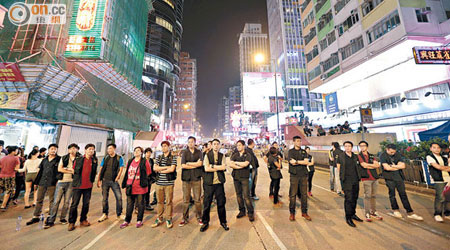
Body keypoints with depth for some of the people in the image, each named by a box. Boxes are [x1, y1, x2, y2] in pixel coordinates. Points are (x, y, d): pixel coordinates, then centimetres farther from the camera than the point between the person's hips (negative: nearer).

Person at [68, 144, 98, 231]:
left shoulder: (94, 161, 3)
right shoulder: (78, 160, -2)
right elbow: (74, 171, 6)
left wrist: (91, 180, 6)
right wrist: (76, 180, 6)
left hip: (88, 186, 2)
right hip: (78, 185, -2)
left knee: (86, 204, 10)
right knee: (74, 204, 3)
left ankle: (83, 220, 24)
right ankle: (71, 222, 17)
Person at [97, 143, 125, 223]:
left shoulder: (119, 158, -1)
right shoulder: (105, 158, 8)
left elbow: (121, 170, -4)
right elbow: (101, 170, 11)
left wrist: (117, 179, -8)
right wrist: (99, 180, 6)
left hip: (114, 181, -3)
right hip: (105, 180, 3)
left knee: (119, 197, -4)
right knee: (104, 198, 11)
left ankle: (119, 214, 11)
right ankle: (105, 214, 29)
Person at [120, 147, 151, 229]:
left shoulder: (145, 162, -7)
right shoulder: (130, 161, 9)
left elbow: (148, 174, -3)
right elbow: (127, 173, 17)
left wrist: (143, 182, 0)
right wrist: (126, 183, 14)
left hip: (140, 187, -4)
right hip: (130, 187, 4)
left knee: (140, 204, 9)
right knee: (129, 204, 14)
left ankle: (140, 220, 24)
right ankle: (127, 221, 29)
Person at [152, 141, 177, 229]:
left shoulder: (173, 157, -2)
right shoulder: (158, 157, 10)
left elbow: (172, 169, -13)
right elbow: (155, 168, -2)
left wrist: (160, 170, -4)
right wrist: (166, 167, -9)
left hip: (169, 183, -3)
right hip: (159, 183, 3)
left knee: (168, 201, 5)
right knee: (160, 201, 12)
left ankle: (168, 219, 20)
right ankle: (159, 219, 27)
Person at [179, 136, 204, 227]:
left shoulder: (199, 152, 4)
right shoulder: (184, 152, 4)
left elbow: (200, 163, -10)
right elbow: (183, 165, -7)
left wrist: (189, 163, -6)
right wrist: (195, 165, -7)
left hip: (196, 178, 0)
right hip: (186, 178, 0)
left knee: (197, 199, 6)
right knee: (186, 200, 7)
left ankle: (199, 217, 22)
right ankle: (185, 218, 23)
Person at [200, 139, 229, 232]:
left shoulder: (222, 156, 7)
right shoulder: (207, 155, 1)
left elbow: (223, 167, -7)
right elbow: (206, 168, -10)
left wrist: (212, 166, -10)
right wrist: (218, 168, -9)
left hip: (219, 182, 1)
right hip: (209, 182, -1)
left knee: (221, 202, 9)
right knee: (207, 203, 7)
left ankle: (223, 222, 29)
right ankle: (205, 222, 27)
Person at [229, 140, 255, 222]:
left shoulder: (248, 155, -1)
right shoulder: (234, 155, 8)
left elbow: (245, 164, -18)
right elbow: (230, 165, -5)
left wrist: (236, 163, -6)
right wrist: (240, 166, -13)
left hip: (244, 177, -4)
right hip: (236, 177, 4)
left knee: (246, 196, -5)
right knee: (238, 195, 11)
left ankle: (251, 213, 11)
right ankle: (242, 211, 26)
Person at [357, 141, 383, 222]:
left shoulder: (371, 156, 15)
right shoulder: (359, 156, -1)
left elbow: (378, 165, 3)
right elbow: (364, 165, -12)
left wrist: (368, 165, -9)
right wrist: (373, 165, 0)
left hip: (375, 178, 5)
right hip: (366, 178, -5)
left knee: (374, 196, 12)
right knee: (367, 196, -4)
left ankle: (373, 212, 24)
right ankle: (367, 213, 5)